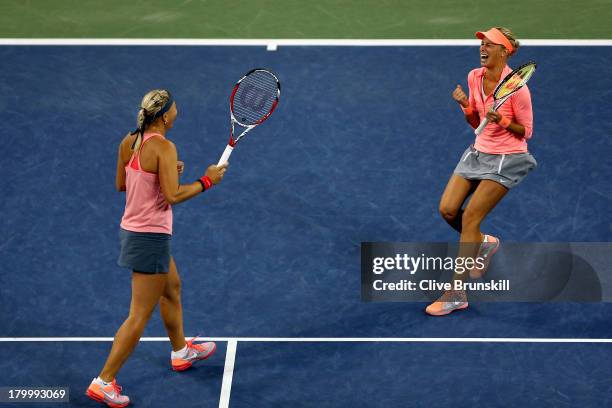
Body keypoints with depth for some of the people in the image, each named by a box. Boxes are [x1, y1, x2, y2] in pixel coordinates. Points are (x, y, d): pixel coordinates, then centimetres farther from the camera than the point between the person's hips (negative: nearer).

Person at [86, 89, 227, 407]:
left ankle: (181, 351, 50)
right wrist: (206, 181, -12)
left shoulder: (128, 142, 2)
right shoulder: (163, 147, -22)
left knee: (172, 288, 30)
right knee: (140, 316, -2)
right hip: (151, 237, -10)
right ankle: (103, 382, 1)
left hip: (132, 229, 10)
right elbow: (172, 196, -25)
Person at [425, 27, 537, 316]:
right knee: (447, 210, -4)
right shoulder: (474, 77, 1)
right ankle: (484, 243, 28)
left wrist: (502, 120, -25)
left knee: (469, 217, -12)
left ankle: (457, 294, -6)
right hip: (479, 152, 7)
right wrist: (465, 106, -7)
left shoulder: (516, 86, -18)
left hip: (506, 159, -7)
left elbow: (526, 132, -9)